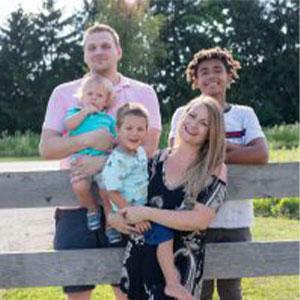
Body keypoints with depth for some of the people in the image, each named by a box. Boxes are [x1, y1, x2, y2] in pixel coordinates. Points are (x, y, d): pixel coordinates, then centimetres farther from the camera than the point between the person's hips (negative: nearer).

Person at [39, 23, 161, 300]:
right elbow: (46, 148, 1)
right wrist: (88, 140, -16)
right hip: (75, 206, 1)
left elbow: (149, 148, -4)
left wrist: (104, 161, -18)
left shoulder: (143, 93, 7)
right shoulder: (64, 93, 9)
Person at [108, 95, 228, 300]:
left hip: (180, 264, -4)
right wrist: (113, 216, -4)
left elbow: (200, 220, -17)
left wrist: (146, 213, -16)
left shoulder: (215, 170, -5)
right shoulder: (157, 159, 7)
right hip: (140, 258, 4)